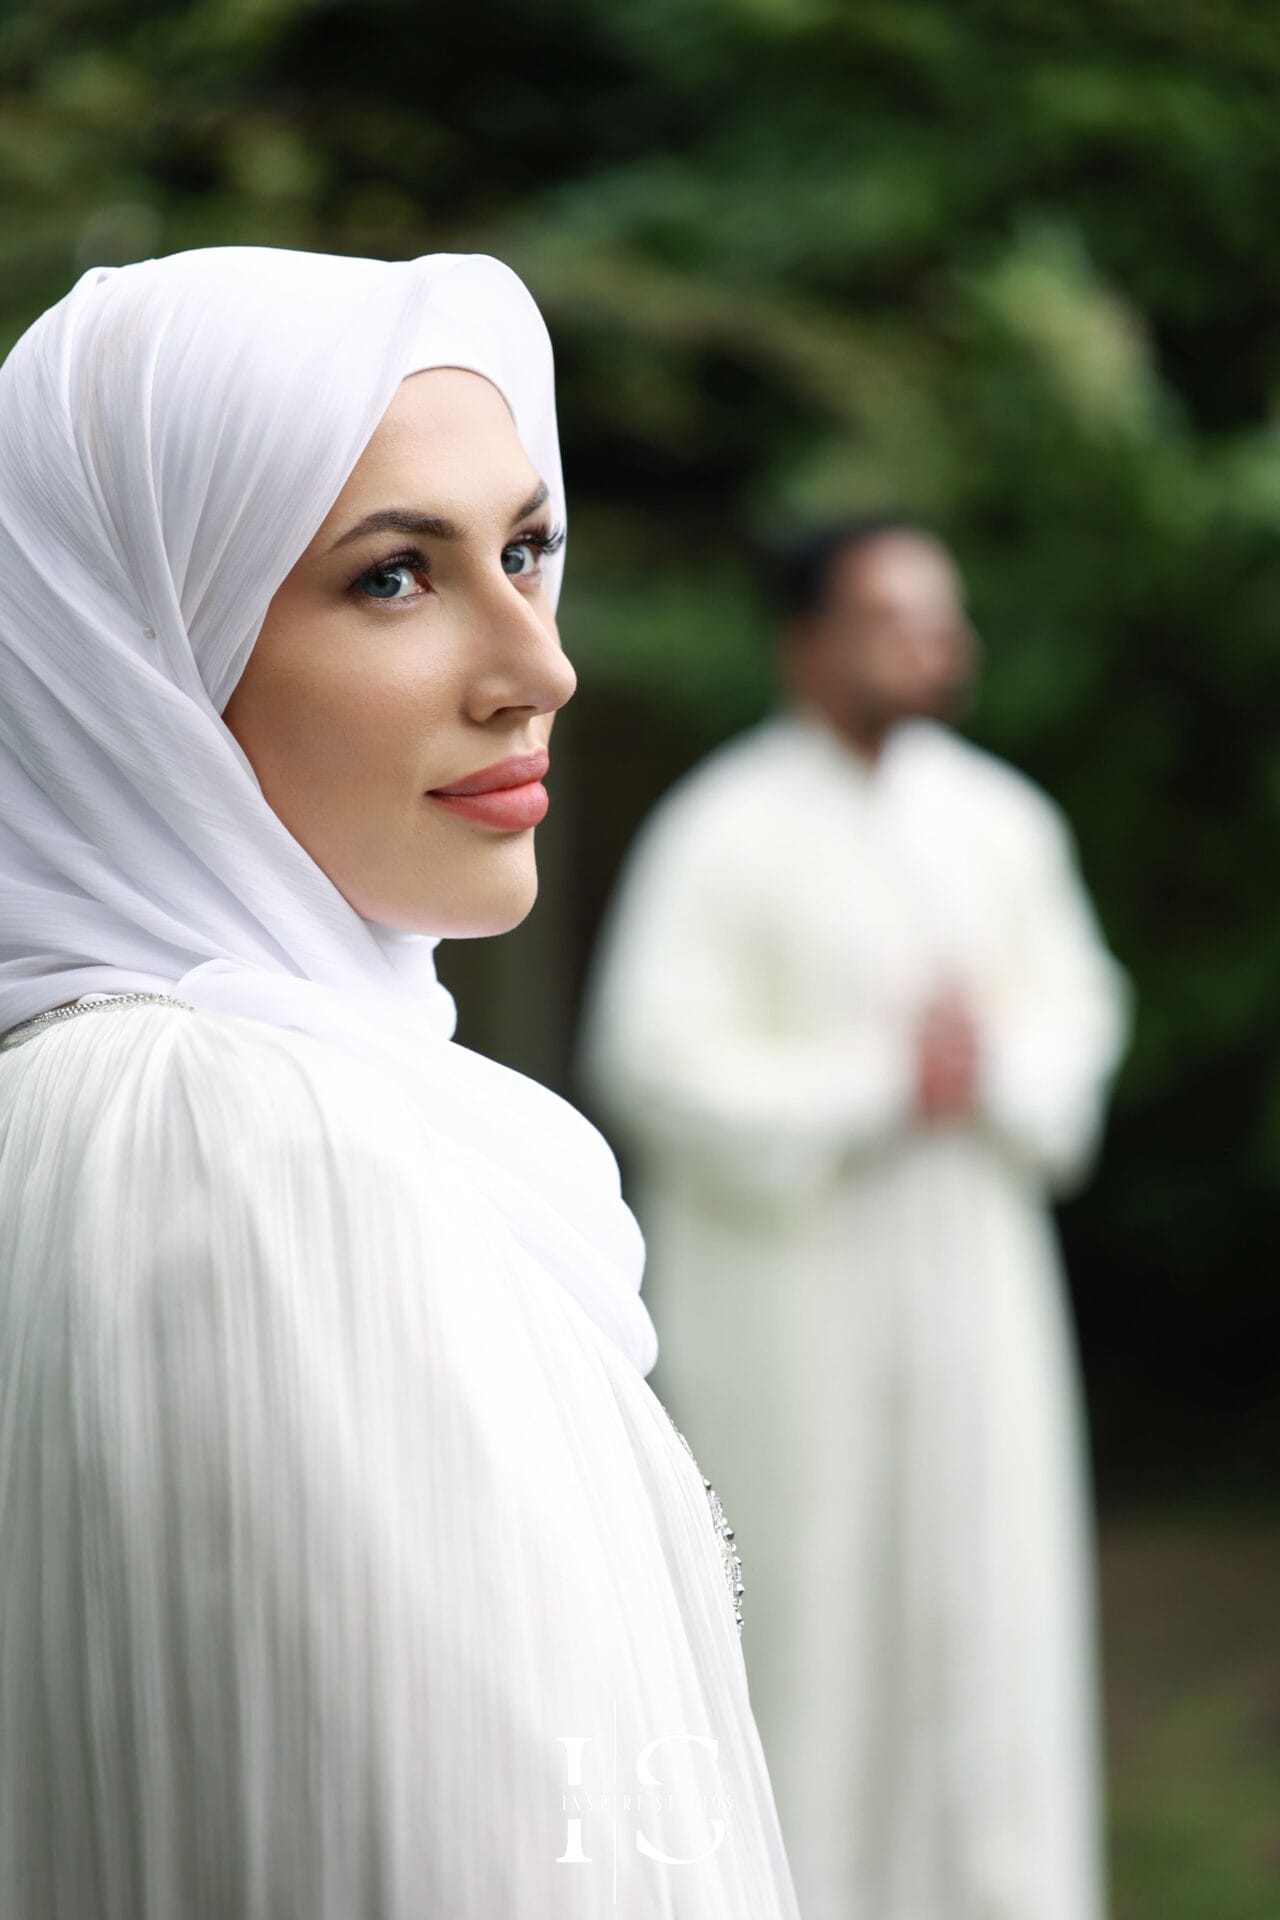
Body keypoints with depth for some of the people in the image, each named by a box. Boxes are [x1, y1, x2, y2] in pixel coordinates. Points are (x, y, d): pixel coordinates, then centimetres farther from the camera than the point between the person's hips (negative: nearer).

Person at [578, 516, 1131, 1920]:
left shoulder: (1001, 821, 4)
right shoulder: (721, 833, -13)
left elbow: (1075, 1004, 9)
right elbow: (652, 1058, -17)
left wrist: (983, 1069, -13)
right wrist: (879, 1084, -16)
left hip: (968, 1261, 5)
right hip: (783, 1269, -5)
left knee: (985, 1587, 6)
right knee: (799, 1601, 2)